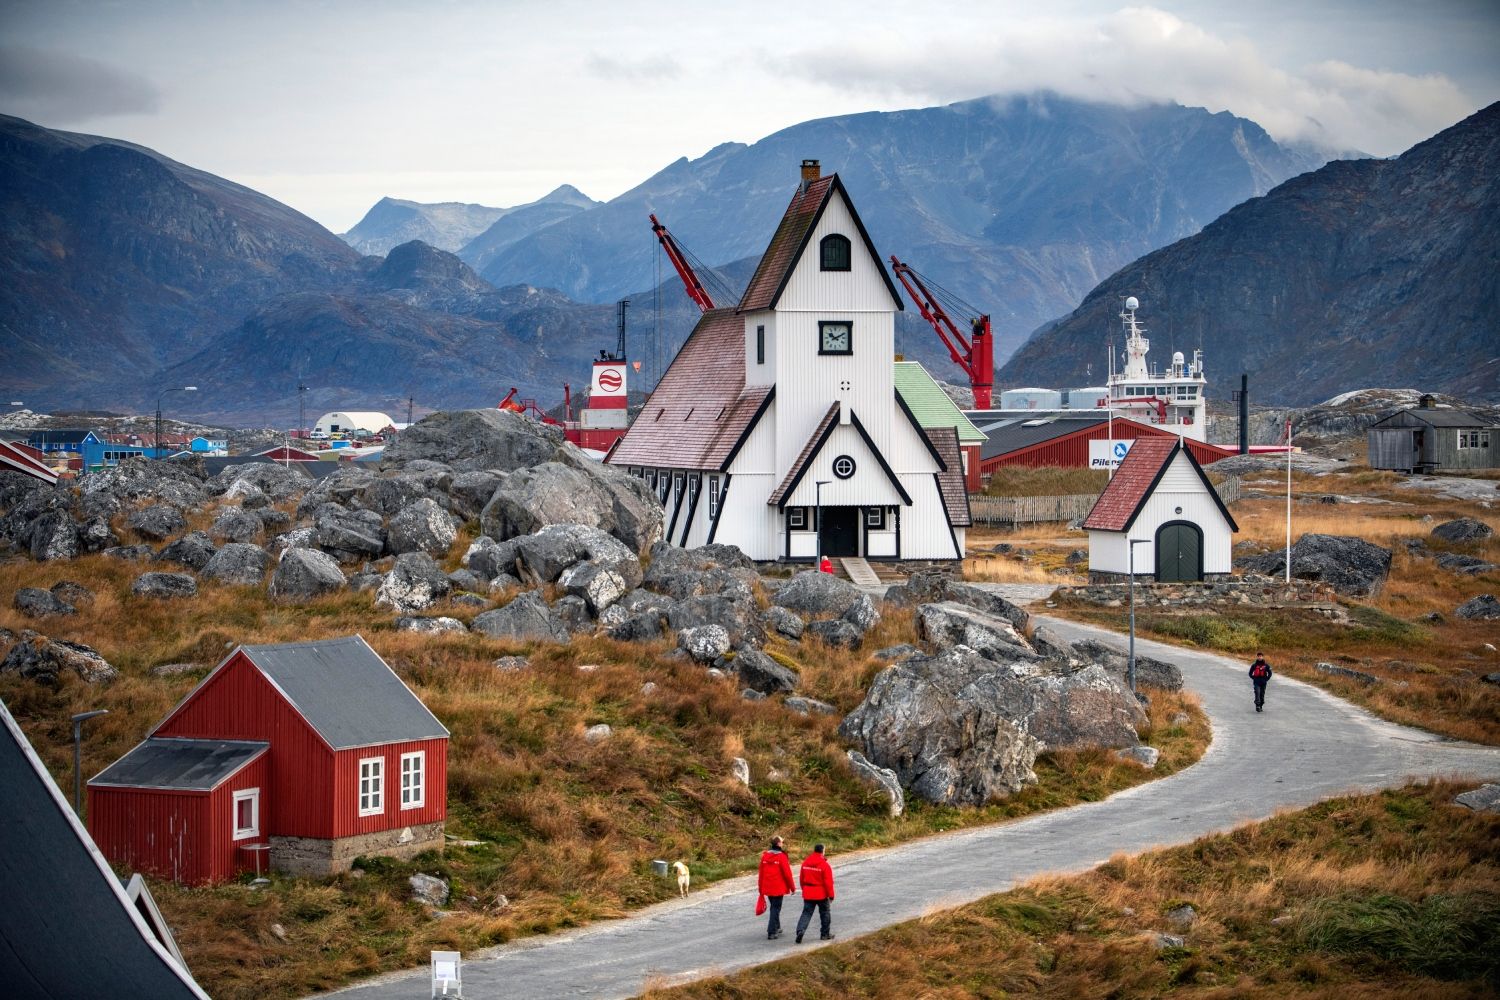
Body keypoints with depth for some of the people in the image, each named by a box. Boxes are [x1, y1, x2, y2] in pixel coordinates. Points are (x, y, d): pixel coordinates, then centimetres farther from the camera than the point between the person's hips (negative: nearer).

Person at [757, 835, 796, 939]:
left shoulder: (765, 856, 4)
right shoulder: (781, 857, -14)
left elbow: (761, 873, 9)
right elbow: (787, 873, -12)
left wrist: (761, 889, 18)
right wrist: (792, 887, 0)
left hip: (767, 888, 6)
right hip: (778, 888, -6)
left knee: (773, 907, 21)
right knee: (776, 908, 0)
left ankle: (776, 928, 32)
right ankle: (771, 932, -4)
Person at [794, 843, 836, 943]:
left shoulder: (805, 863, 2)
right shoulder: (824, 865, -15)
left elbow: (802, 879, 10)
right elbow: (828, 882, -14)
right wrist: (831, 895, -7)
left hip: (808, 894, 4)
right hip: (821, 894, -4)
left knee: (806, 913, 5)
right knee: (825, 913, 14)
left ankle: (800, 930, -16)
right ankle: (825, 934, 20)